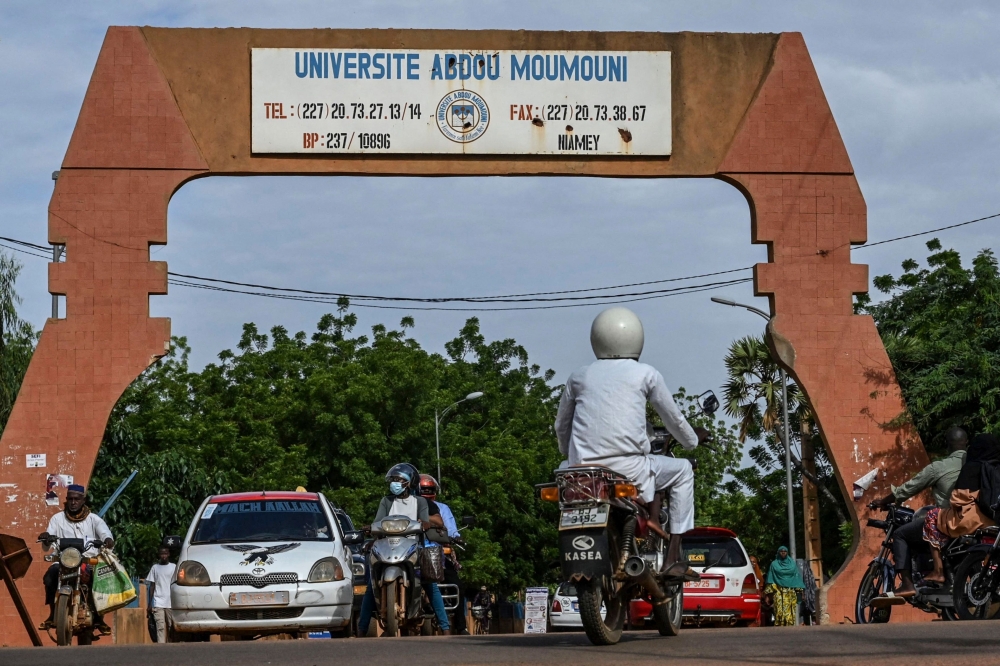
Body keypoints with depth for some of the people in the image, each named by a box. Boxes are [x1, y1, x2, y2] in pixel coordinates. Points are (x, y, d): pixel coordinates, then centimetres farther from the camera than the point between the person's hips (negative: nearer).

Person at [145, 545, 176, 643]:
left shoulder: (174, 567, 7)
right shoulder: (155, 568, 11)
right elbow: (152, 586, 11)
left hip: (171, 603, 0)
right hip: (158, 603, 0)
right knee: (160, 627, -8)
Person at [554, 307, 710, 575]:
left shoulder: (579, 377, 13)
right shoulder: (646, 374, 4)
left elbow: (561, 426, 22)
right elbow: (674, 419, 15)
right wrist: (693, 440, 36)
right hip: (630, 470, -3)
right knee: (682, 471, 22)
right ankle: (674, 558, 12)